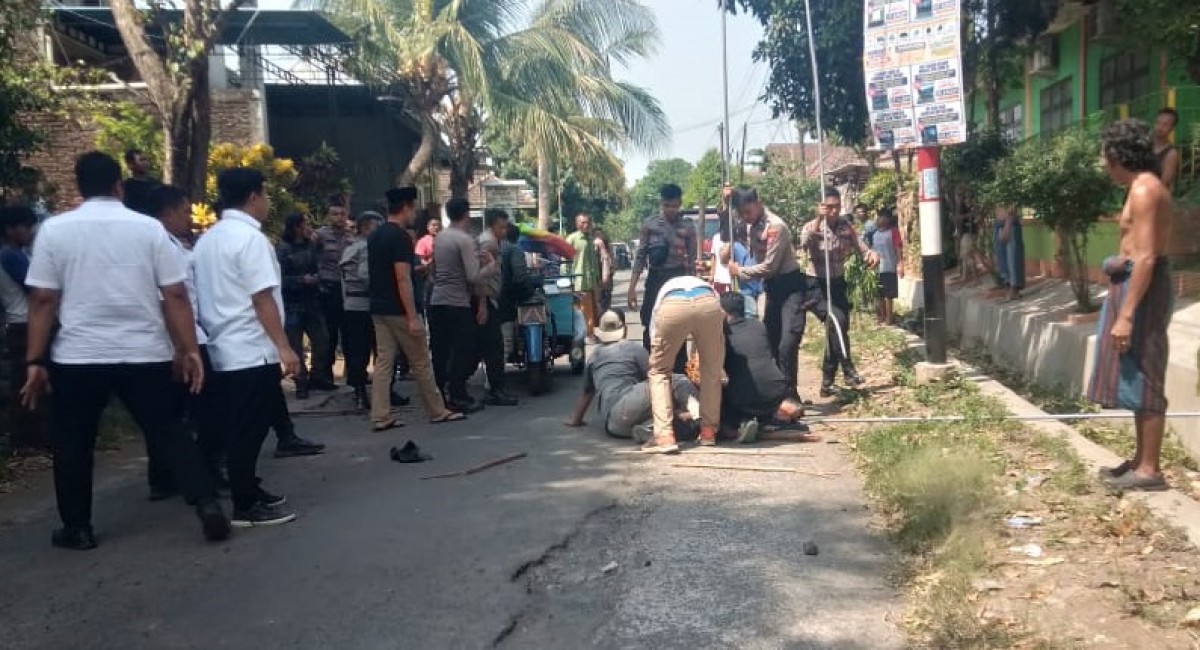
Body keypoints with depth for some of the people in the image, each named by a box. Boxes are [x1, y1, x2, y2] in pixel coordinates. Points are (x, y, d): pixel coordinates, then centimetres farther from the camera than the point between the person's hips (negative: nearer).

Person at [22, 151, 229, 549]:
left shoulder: (55, 229, -1)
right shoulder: (149, 228, 0)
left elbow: (43, 300, -3)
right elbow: (176, 296, -3)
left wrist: (35, 361, 1)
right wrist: (190, 350, 2)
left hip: (78, 357, 0)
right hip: (145, 355, 1)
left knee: (73, 444, 14)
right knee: (168, 432, 11)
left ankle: (77, 529, 21)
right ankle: (207, 503, 1)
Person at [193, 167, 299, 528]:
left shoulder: (207, 240, 15)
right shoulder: (250, 237, -13)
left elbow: (207, 297, 18)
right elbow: (262, 299, -18)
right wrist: (284, 346, -18)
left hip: (222, 350, 9)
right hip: (252, 351, -9)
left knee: (240, 428, 16)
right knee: (249, 429, -4)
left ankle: (248, 492, 25)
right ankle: (246, 506, 1)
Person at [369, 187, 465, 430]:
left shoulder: (374, 236, 12)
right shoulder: (400, 236, -16)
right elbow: (402, 279, -21)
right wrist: (412, 317, -21)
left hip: (378, 309, 8)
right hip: (398, 310, -8)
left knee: (383, 361, 7)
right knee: (420, 363, 3)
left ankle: (380, 417, 6)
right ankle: (437, 412, 13)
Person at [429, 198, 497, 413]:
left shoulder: (439, 238, 11)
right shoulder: (466, 240, -12)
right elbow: (474, 276, -16)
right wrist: (492, 266, -2)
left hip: (436, 301, 7)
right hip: (458, 304, -7)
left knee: (440, 352, 12)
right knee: (462, 352, 2)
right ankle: (458, 397, 4)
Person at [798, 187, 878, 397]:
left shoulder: (846, 225, 0)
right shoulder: (812, 227, -12)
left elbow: (859, 246, -2)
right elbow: (804, 244, -33)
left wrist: (871, 253, -25)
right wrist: (819, 220, -40)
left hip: (838, 284, 5)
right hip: (816, 286, -5)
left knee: (837, 329, 8)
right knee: (837, 320, -28)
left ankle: (827, 382, 21)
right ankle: (848, 370, -18)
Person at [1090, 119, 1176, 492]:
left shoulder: (1144, 190, -17)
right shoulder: (1143, 187, 15)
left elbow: (1146, 258, -23)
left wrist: (1125, 315, -26)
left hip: (1142, 288, -11)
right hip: (1134, 284, 11)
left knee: (1144, 378, -5)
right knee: (1138, 378, 14)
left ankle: (1150, 469, 1)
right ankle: (1142, 459, 23)